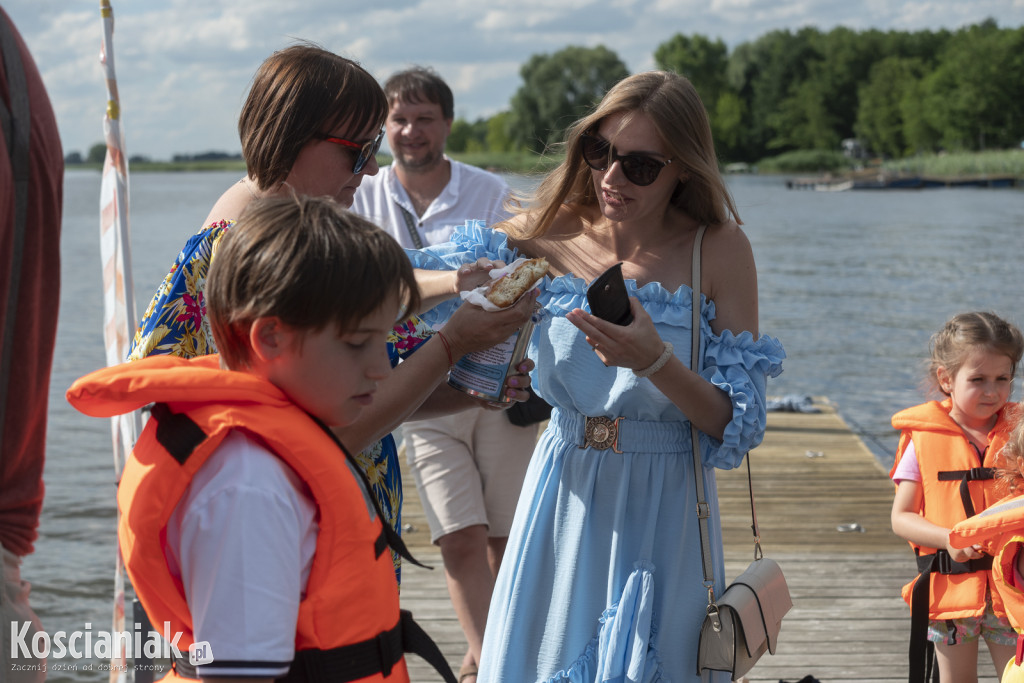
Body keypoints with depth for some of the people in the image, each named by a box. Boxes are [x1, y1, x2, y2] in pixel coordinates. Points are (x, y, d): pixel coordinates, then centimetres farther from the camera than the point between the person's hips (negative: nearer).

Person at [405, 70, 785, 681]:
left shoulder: (719, 249, -11)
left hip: (661, 510, -2)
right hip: (562, 496, 3)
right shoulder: (551, 232, -4)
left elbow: (740, 428, -12)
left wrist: (655, 361, -28)